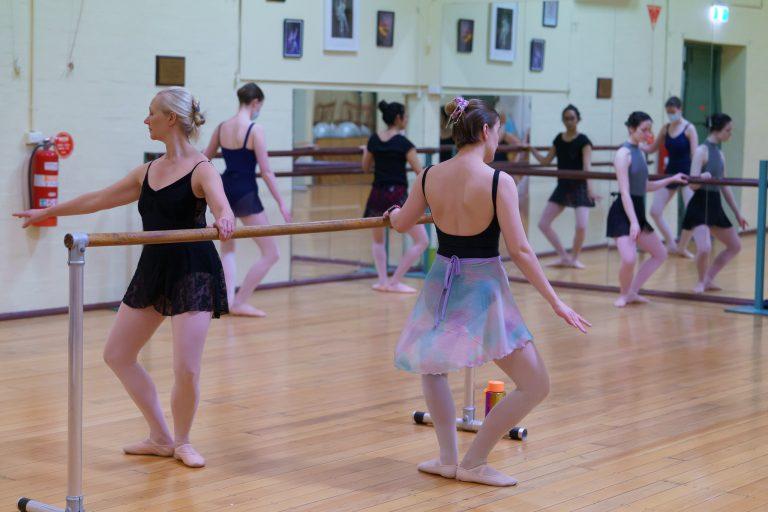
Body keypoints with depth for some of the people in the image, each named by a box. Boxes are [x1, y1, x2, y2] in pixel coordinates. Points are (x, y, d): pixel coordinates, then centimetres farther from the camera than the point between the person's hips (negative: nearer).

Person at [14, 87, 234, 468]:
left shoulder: (201, 170, -10)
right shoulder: (148, 172, 11)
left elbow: (222, 207, -30)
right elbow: (98, 200, 22)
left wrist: (224, 220, -55)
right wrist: (49, 211, 30)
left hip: (193, 272, -8)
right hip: (153, 269, 8)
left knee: (186, 369, -14)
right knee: (116, 354, 9)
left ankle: (182, 442, 13)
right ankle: (161, 438, 19)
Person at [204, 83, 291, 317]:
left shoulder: (222, 127, 4)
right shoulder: (255, 129, -13)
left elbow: (205, 159, 19)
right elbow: (266, 171, -15)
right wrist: (281, 203, -9)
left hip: (224, 191, 7)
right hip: (246, 194, -7)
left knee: (227, 248, 26)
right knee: (271, 254, 4)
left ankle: (228, 299, 13)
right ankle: (240, 302, 4)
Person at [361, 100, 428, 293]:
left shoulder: (374, 140, 5)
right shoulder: (403, 143, -9)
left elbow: (365, 167, 19)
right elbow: (420, 172, -10)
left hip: (377, 195, 6)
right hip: (397, 195, -6)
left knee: (378, 239, 27)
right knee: (421, 241, 4)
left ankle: (382, 280, 16)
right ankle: (395, 281, 1)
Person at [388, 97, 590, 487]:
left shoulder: (430, 177, -1)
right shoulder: (498, 181, -15)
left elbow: (401, 223, 16)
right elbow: (520, 250, -16)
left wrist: (393, 212, 41)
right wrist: (555, 302, -10)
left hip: (442, 287, 5)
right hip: (484, 290, -5)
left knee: (432, 365, 32)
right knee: (535, 385, 6)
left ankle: (448, 457, 27)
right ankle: (474, 463, 9)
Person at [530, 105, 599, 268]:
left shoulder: (583, 141, -11)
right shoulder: (559, 139, 5)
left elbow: (587, 166, -23)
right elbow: (546, 161, 15)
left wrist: (590, 188, -35)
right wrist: (531, 149, 7)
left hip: (579, 188, -6)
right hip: (562, 187, 6)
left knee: (581, 226, -21)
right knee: (543, 224, -2)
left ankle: (574, 257, 6)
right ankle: (564, 257, 10)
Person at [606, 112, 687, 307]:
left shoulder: (640, 152, 13)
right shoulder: (624, 153, -13)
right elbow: (624, 191, -20)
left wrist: (671, 179, 20)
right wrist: (633, 222, -27)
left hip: (638, 212, 10)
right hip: (623, 213, -10)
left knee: (660, 254, 16)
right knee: (629, 259, -24)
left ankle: (632, 292, 18)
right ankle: (623, 295, 3)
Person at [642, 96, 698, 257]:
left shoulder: (689, 129, -8)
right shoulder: (665, 129, 6)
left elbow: (695, 154, -13)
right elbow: (652, 148, 13)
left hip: (686, 173, -5)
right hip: (670, 172, 5)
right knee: (655, 211, 1)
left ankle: (682, 247, 8)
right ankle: (671, 244, 14)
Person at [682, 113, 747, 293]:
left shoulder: (719, 154, 13)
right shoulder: (702, 151, -10)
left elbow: (725, 186, 18)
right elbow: (693, 183, -16)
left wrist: (738, 213, 20)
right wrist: (702, 177, -39)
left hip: (715, 206, 9)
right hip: (700, 205, -9)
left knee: (735, 246, 15)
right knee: (704, 249, -24)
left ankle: (708, 279, 21)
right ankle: (701, 282, 4)